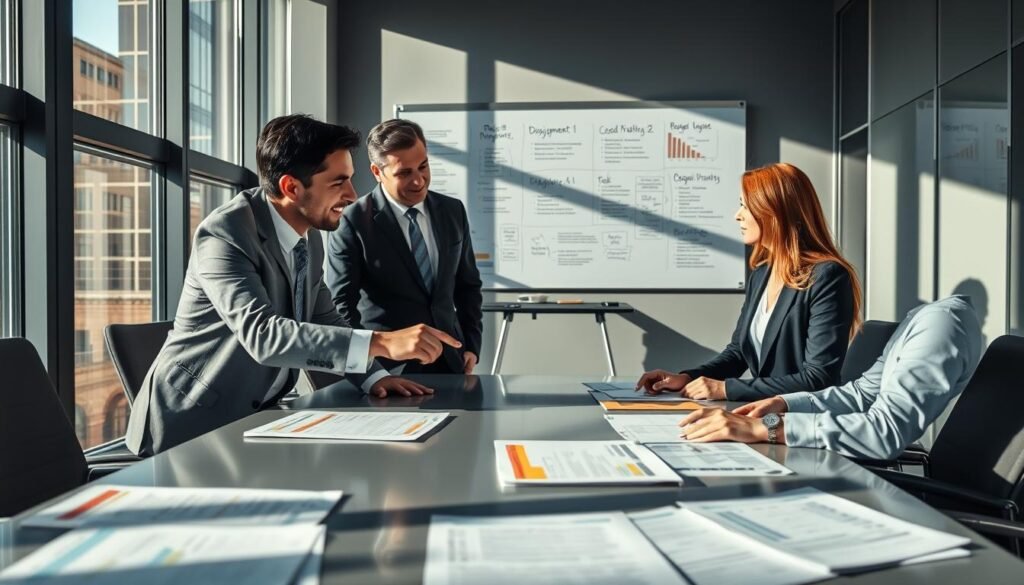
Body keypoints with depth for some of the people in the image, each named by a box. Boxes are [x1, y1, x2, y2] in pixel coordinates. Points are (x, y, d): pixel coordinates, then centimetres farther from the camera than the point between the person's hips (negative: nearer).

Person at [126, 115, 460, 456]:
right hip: (192, 424, -7)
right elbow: (262, 334, -35)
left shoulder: (309, 237, 0)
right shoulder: (224, 234, -22)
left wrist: (374, 375, -7)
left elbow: (323, 319, 9)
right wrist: (381, 343, -41)